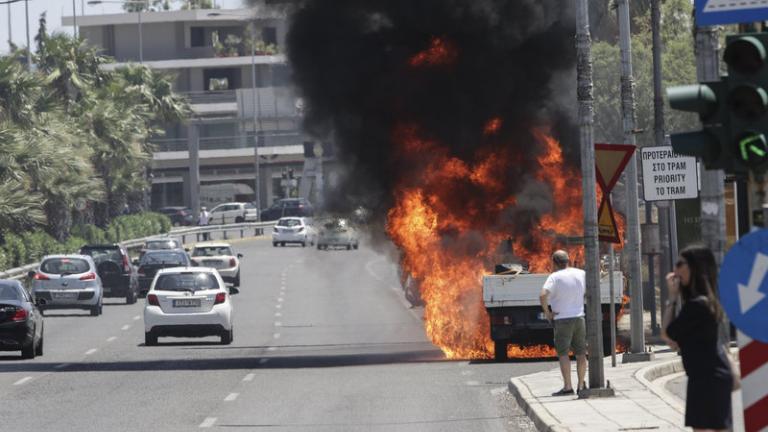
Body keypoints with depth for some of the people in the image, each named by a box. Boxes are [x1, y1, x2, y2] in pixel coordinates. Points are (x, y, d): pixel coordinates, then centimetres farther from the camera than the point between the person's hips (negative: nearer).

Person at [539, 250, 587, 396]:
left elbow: (543, 295, -25)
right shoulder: (581, 274, 4)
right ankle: (581, 385, 13)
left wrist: (547, 312, -13)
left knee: (563, 353, -3)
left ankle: (567, 386, -10)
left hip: (562, 319, -5)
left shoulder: (555, 277, -12)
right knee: (581, 353, 10)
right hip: (579, 317, 5)